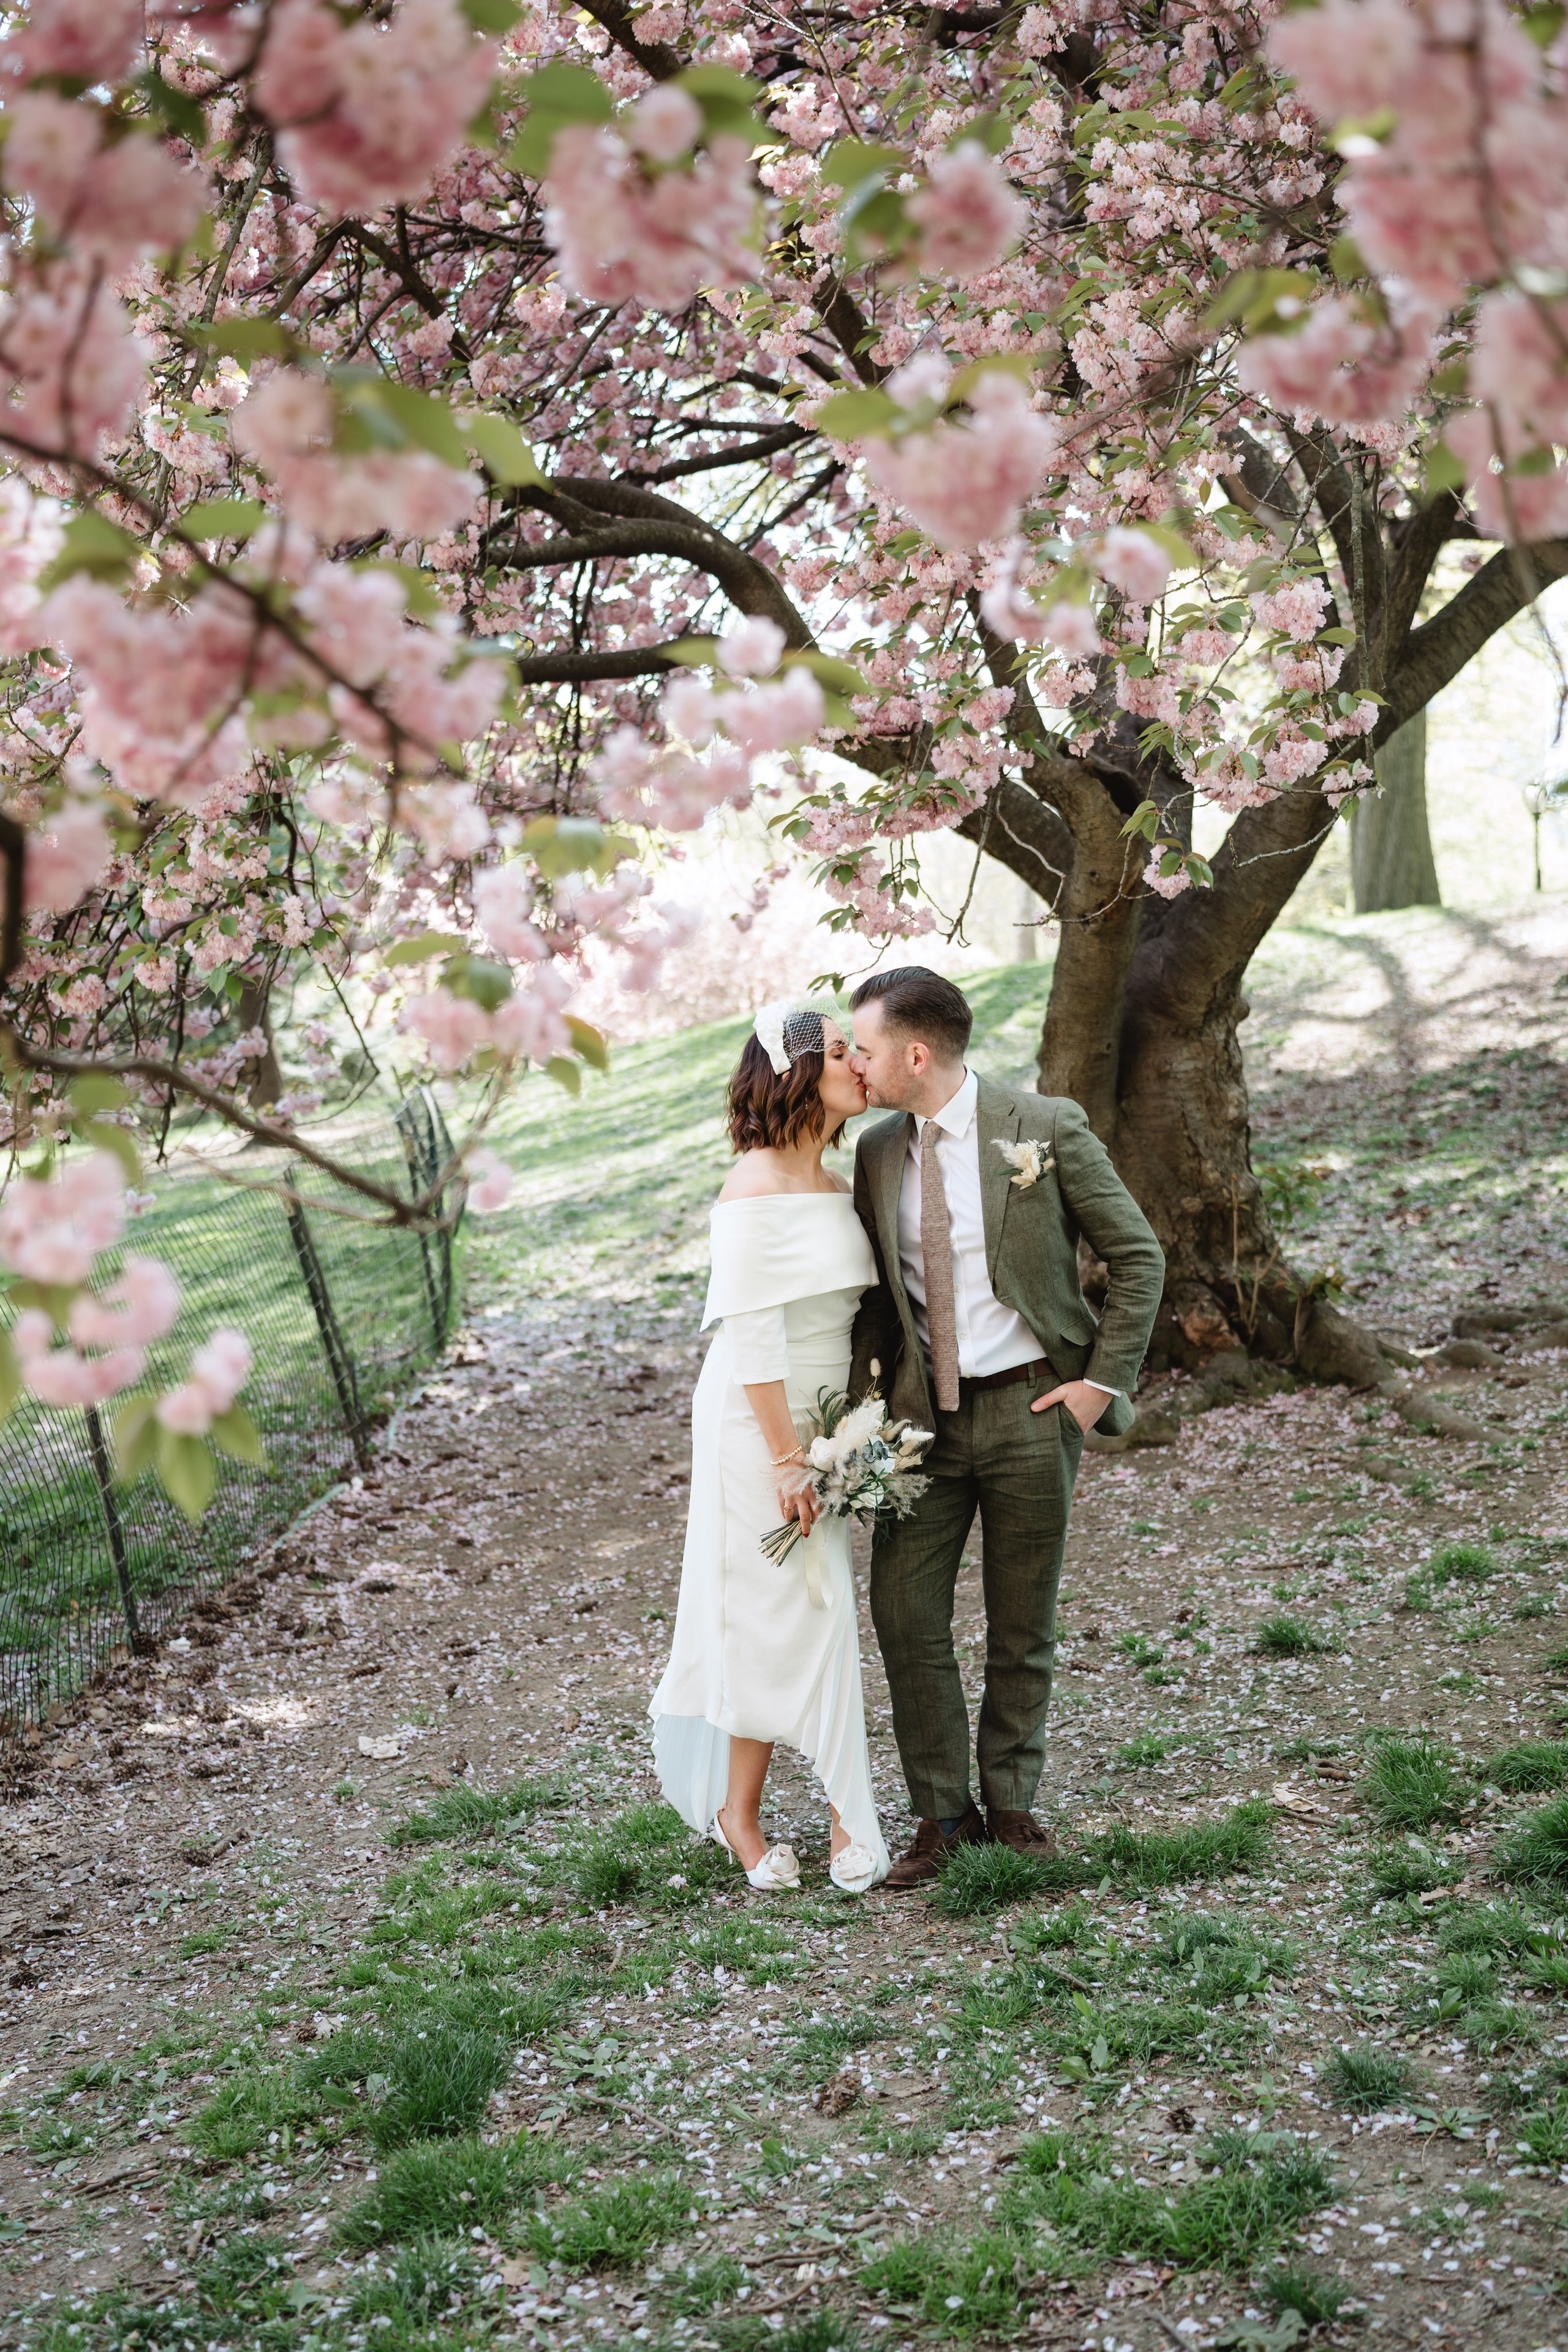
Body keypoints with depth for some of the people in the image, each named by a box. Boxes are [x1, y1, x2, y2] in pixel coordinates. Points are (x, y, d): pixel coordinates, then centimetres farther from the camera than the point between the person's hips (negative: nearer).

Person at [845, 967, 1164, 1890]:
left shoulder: (1046, 1129, -9)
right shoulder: (879, 1151, 4)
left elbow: (1138, 1256, -3)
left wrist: (1104, 1379, -7)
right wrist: (866, 1396, 1)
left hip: (1030, 1407, -3)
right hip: (923, 1411, 3)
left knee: (1024, 1628, 8)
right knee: (905, 1613, -3)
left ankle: (1012, 1805, 25)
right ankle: (942, 1815, 12)